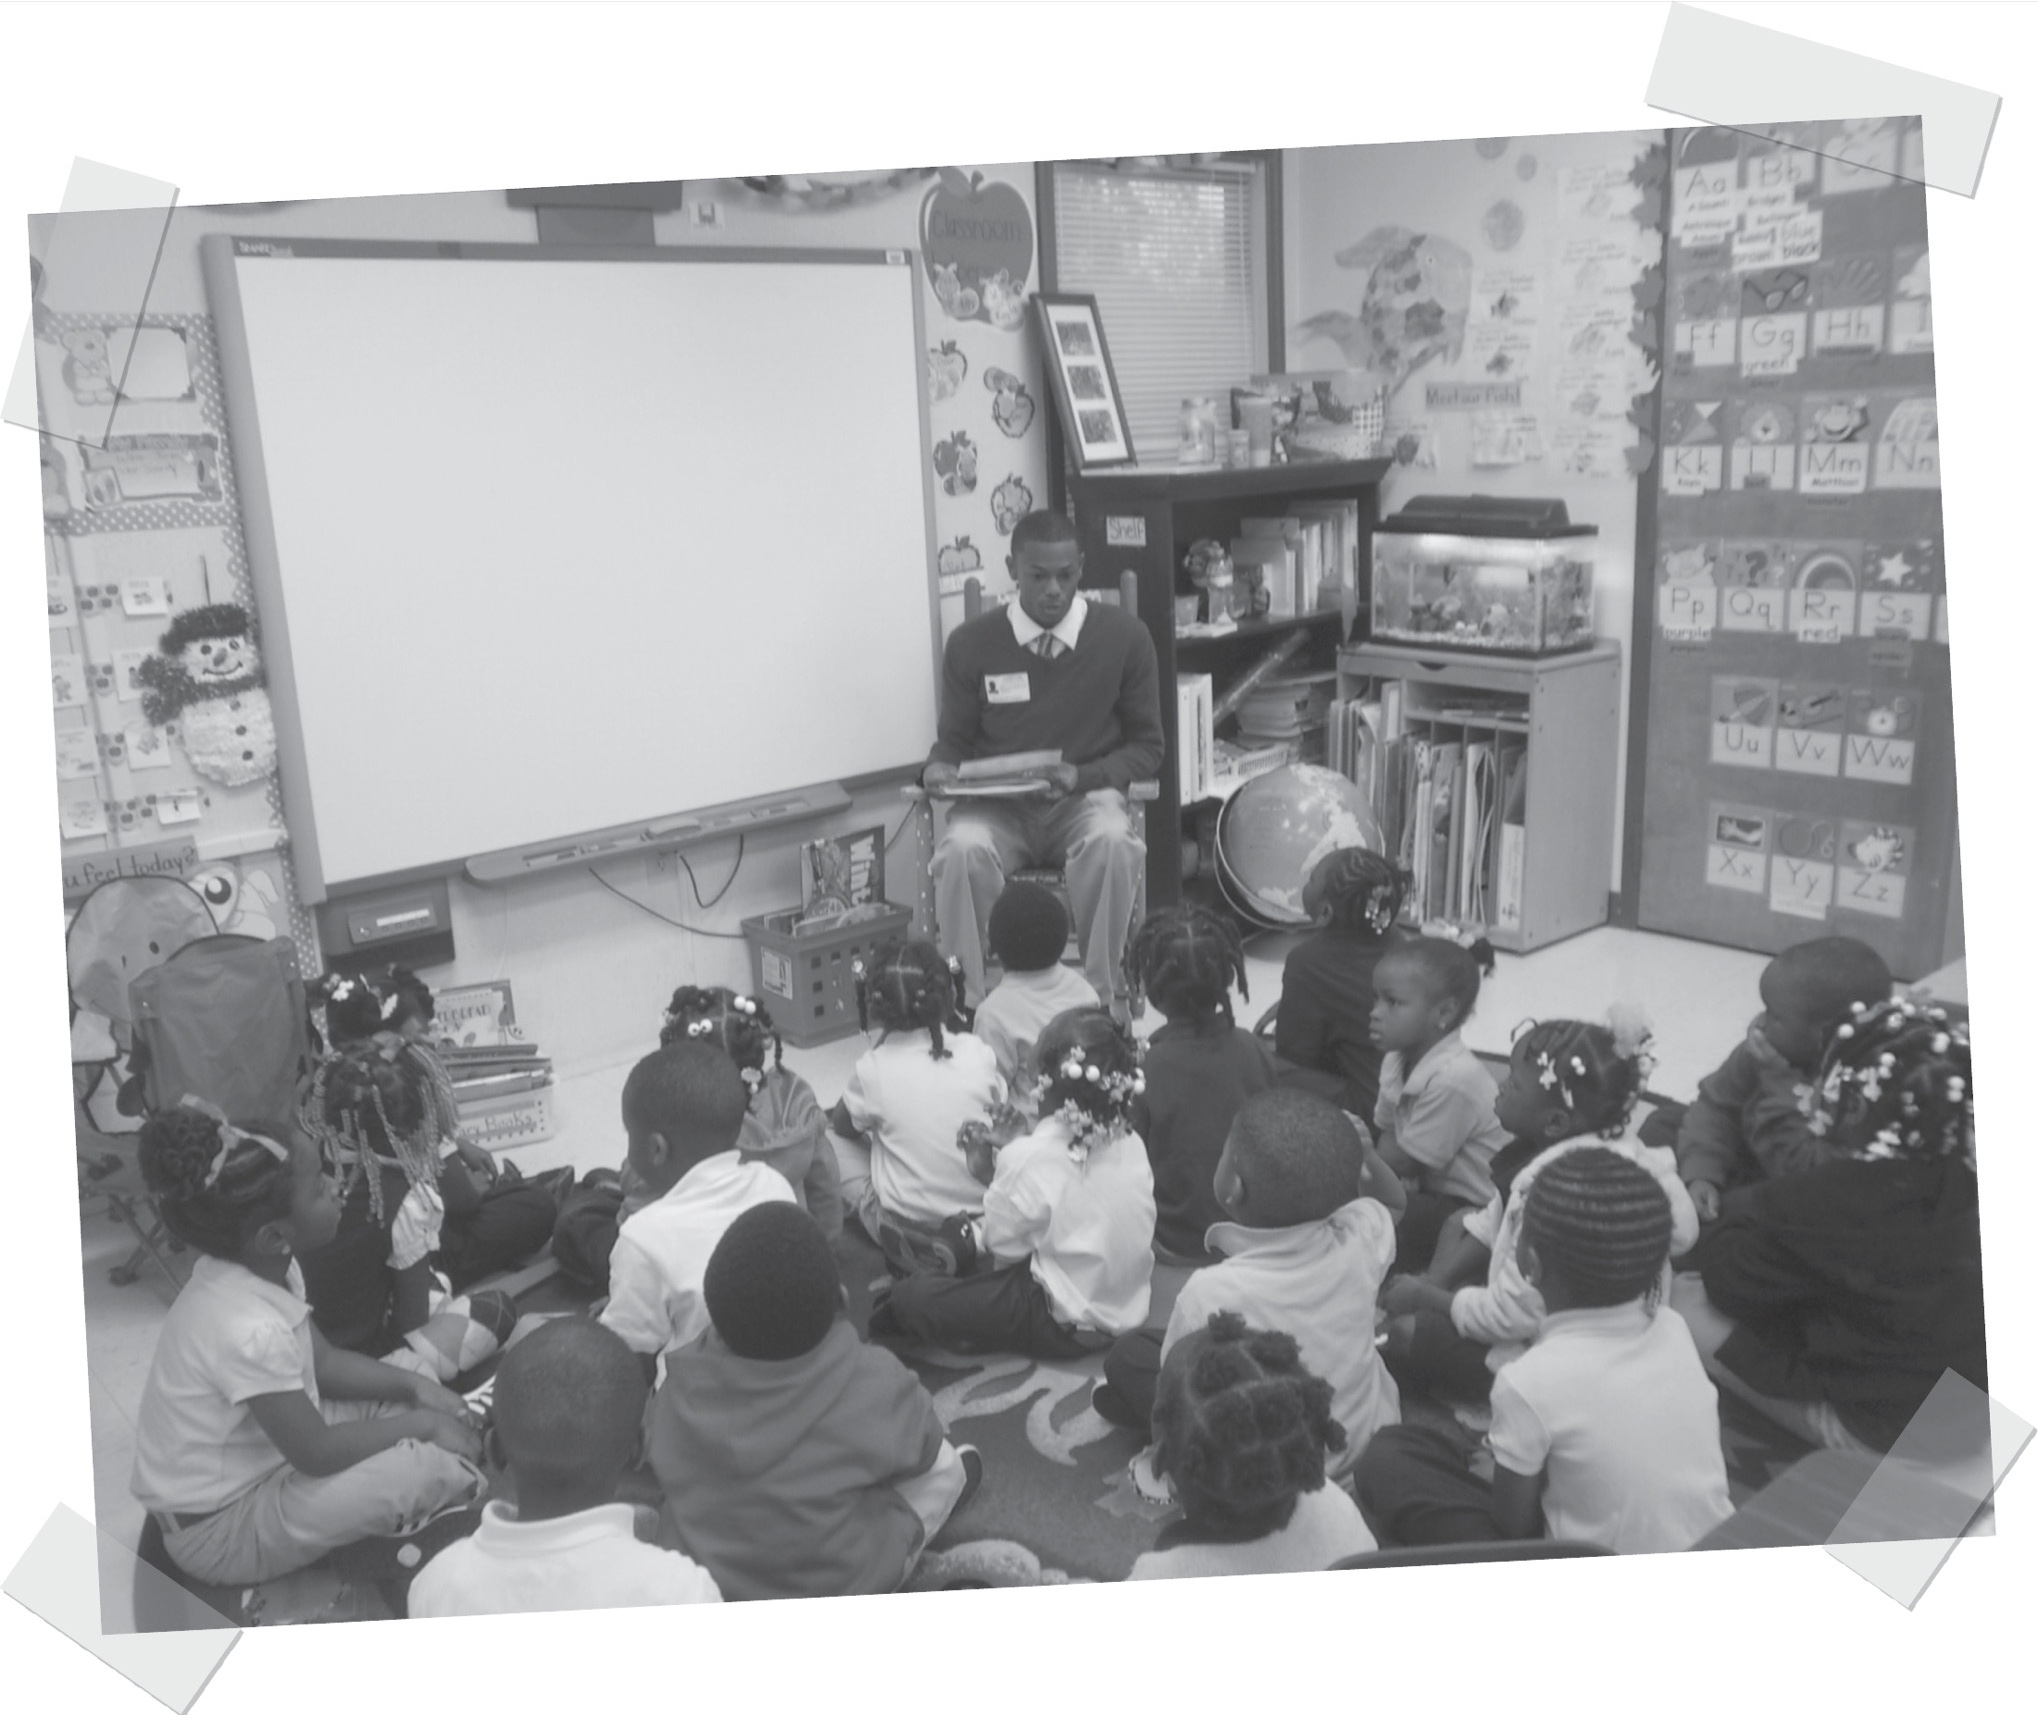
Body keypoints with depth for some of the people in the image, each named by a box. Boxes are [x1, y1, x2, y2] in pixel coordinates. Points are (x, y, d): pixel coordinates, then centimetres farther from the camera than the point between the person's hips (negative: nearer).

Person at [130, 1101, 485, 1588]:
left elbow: (324, 1363, 7)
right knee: (431, 1467, -25)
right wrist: (422, 1424, -14)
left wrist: (414, 1387, -6)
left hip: (254, 1457, 9)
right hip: (219, 1527, -9)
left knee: (410, 1368, 8)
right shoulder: (250, 1329, -36)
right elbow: (317, 1453, -26)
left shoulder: (260, 1269, -8)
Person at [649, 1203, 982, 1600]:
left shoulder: (682, 1385, -22)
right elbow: (921, 1450, -9)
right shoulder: (872, 1387, -31)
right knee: (942, 1463, 17)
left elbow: (662, 1464, -1)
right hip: (841, 1588, -3)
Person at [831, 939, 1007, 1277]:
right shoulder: (977, 1052, -11)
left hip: (908, 1227, -4)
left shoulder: (873, 1069, -15)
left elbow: (844, 1125, 4)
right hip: (983, 1213, 4)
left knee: (831, 1143, 14)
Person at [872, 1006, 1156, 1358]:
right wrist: (1002, 1171, 4)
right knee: (967, 1237, 20)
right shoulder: (1132, 1145, -5)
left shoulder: (1029, 1157, -24)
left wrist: (989, 1173, 2)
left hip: (1067, 1324, -7)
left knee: (910, 1297, 1)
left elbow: (1001, 1250, -12)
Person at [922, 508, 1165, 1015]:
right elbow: (955, 738, 15)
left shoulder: (1124, 635, 1)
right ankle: (963, 1006, -20)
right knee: (963, 851, -34)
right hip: (996, 804, 1)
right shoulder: (971, 644, 3)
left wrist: (1084, 776, -11)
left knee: (1111, 844, -36)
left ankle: (1101, 1000, -21)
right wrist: (939, 767, -10)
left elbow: (1149, 745, 7)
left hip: (1085, 799, 0)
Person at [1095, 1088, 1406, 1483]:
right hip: (1374, 1443, 3)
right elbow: (1393, 1202, 2)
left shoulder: (1209, 1294, -32)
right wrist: (1362, 1153, -16)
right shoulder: (1358, 1242, -22)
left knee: (1128, 1355, 12)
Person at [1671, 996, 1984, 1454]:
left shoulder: (1816, 1207, -25)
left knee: (1684, 1298, -1)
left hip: (1873, 1429, -7)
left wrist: (1740, 1210, 8)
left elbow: (1726, 1282, -8)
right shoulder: (1953, 1178, -7)